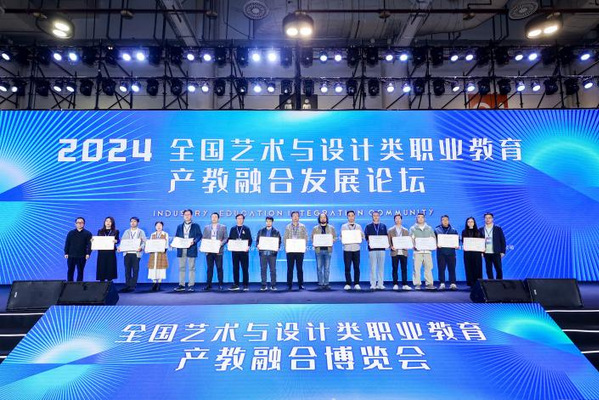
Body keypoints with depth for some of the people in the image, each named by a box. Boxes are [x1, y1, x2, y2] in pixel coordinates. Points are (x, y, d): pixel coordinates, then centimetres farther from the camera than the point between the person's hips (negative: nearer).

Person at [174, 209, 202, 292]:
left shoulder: (196, 226, 8)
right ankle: (181, 285, 10)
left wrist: (194, 241, -16)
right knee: (181, 268, 5)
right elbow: (176, 237, 16)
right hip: (181, 249, 3)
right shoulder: (179, 226, 17)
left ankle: (191, 285, 1)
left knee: (191, 268, -2)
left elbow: (199, 235, 1)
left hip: (191, 249, -3)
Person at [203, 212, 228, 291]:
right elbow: (204, 238, 11)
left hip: (218, 251, -2)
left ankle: (220, 284, 5)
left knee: (219, 268, -1)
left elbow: (226, 238, 3)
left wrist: (221, 243, -15)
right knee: (209, 268, 4)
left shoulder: (223, 227, 8)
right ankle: (208, 284, 9)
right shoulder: (206, 227, 15)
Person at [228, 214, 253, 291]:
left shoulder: (246, 229, 7)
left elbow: (250, 239, 2)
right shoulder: (233, 229, 14)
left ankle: (246, 285, 5)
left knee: (245, 268, -1)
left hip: (244, 251, -2)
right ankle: (236, 285, 11)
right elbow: (229, 239, 12)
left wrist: (248, 246, -15)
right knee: (235, 268, 4)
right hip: (235, 251, 2)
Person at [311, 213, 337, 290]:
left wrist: (331, 240, -11)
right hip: (318, 250, 0)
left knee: (327, 268, 1)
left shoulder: (331, 228, 10)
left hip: (328, 249, 0)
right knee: (319, 268, 0)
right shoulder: (315, 228, 10)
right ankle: (320, 284, 6)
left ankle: (326, 283, 7)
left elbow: (335, 237, 9)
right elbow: (312, 238, 9)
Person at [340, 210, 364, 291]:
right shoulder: (343, 226, 9)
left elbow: (362, 237, 8)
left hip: (356, 249, 1)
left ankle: (356, 284, 9)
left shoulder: (358, 226, 12)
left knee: (356, 267, 1)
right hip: (347, 249, -1)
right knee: (347, 267, -2)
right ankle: (348, 284, 6)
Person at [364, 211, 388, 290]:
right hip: (372, 249, -2)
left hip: (381, 248, 2)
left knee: (381, 267, 4)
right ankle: (373, 284, 1)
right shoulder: (368, 226, 9)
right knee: (373, 267, -2)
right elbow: (366, 236, 3)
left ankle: (380, 284, 9)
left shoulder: (383, 226, 15)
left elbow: (386, 236, 10)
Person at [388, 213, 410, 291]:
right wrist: (391, 246, -14)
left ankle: (404, 285, 5)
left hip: (403, 252, 1)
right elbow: (389, 241, 5)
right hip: (395, 252, -1)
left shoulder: (406, 231, 15)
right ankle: (395, 284, 5)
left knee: (404, 269, 0)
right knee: (395, 269, -1)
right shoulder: (390, 230, 10)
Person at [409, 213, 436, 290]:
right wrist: (414, 245, -15)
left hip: (427, 250, 2)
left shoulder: (429, 228, 17)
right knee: (416, 268, -6)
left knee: (428, 268, -1)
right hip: (417, 251, -2)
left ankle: (429, 284, 4)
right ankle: (417, 284, -1)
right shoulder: (413, 228, 10)